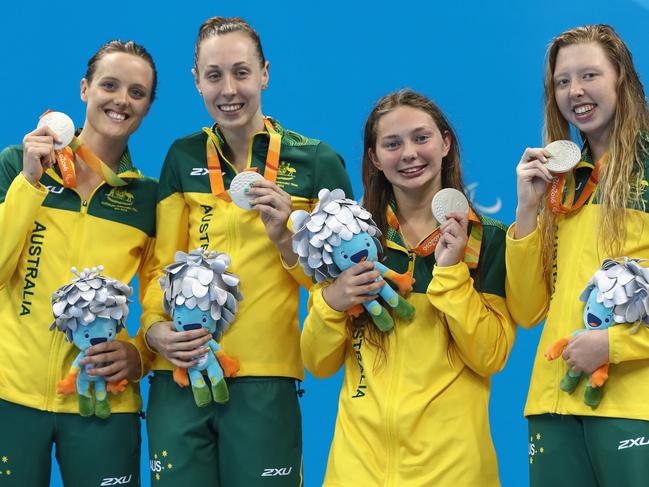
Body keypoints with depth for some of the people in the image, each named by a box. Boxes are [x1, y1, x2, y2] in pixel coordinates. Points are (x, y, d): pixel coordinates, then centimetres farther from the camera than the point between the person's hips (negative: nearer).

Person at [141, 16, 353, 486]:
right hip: (180, 379, 2)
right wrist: (155, 327, -6)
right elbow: (164, 264, 12)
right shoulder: (184, 158, 9)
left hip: (264, 384, -2)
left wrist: (283, 238, -13)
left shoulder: (316, 163, 1)